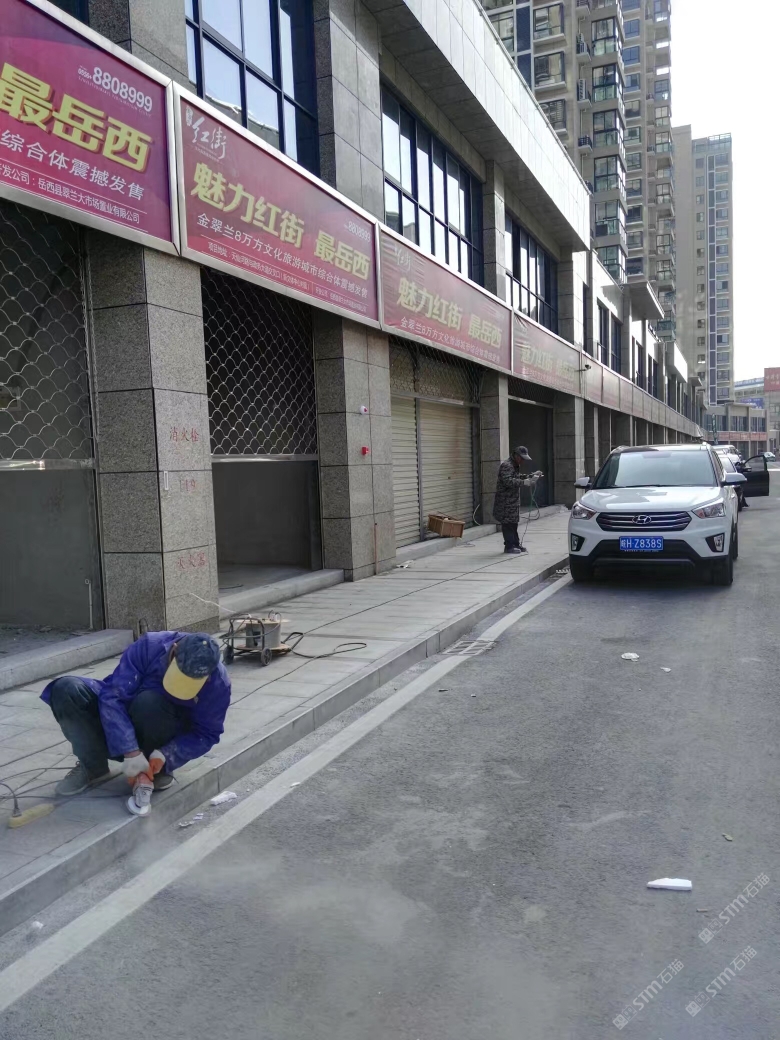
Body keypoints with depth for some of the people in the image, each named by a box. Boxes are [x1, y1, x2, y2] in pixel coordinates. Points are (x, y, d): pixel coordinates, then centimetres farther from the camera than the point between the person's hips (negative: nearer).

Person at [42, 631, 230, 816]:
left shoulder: (218, 683, -24)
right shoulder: (149, 646, -27)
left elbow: (206, 734, -15)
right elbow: (113, 696, -30)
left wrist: (165, 755, -31)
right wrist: (130, 751, -37)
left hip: (167, 734, -2)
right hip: (124, 721, 2)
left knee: (149, 701, -37)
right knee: (66, 689, -22)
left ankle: (155, 772, -12)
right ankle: (94, 768, -8)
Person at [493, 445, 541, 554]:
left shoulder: (515, 466, 17)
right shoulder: (506, 465, -17)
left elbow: (519, 476, 30)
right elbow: (508, 481, -29)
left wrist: (532, 476, 18)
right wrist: (524, 482, -34)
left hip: (513, 499, 10)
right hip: (505, 500, -10)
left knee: (513, 523, 15)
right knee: (507, 523, -6)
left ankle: (515, 544, 23)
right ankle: (509, 546, -3)